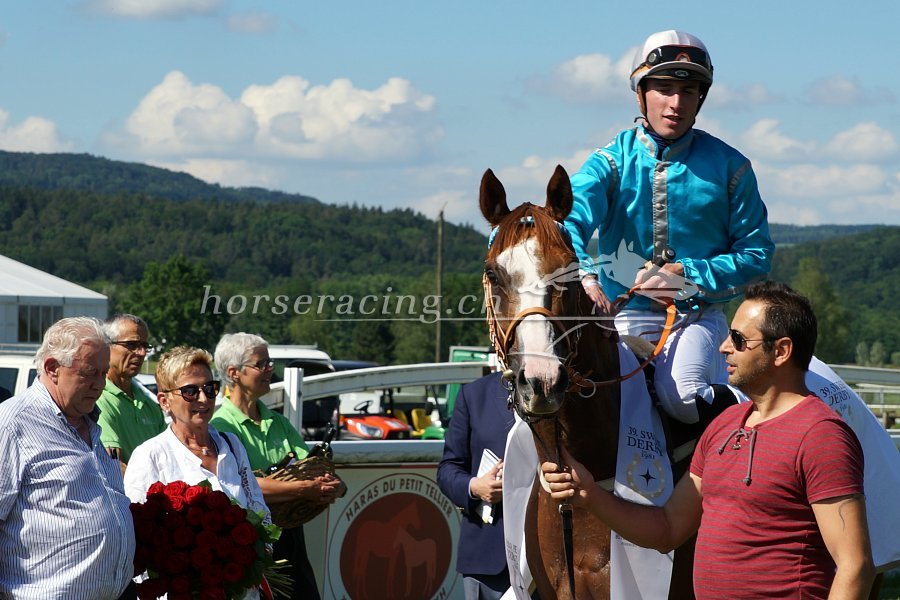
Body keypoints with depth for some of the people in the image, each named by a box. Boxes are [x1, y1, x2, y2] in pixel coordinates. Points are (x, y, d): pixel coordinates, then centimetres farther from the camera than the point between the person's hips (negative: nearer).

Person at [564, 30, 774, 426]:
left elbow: (756, 254, 3)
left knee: (682, 397, -30)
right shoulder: (612, 161, 1)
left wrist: (688, 276, -13)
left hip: (697, 315, -1)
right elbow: (569, 218, -17)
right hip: (622, 315, 1)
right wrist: (583, 274, -39)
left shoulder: (728, 167, 2)